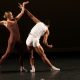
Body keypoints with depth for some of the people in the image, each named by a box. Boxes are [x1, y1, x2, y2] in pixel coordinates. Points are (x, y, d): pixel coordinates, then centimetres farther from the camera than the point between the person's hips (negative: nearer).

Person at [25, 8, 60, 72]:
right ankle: (52, 67, 15)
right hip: (35, 41, -2)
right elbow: (44, 41, 1)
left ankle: (33, 68, 4)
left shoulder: (39, 23, 16)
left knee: (31, 55, 18)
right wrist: (48, 46, 20)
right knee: (43, 55, 9)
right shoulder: (47, 31, 10)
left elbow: (31, 16, 17)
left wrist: (25, 9, 26)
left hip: (29, 39, 2)